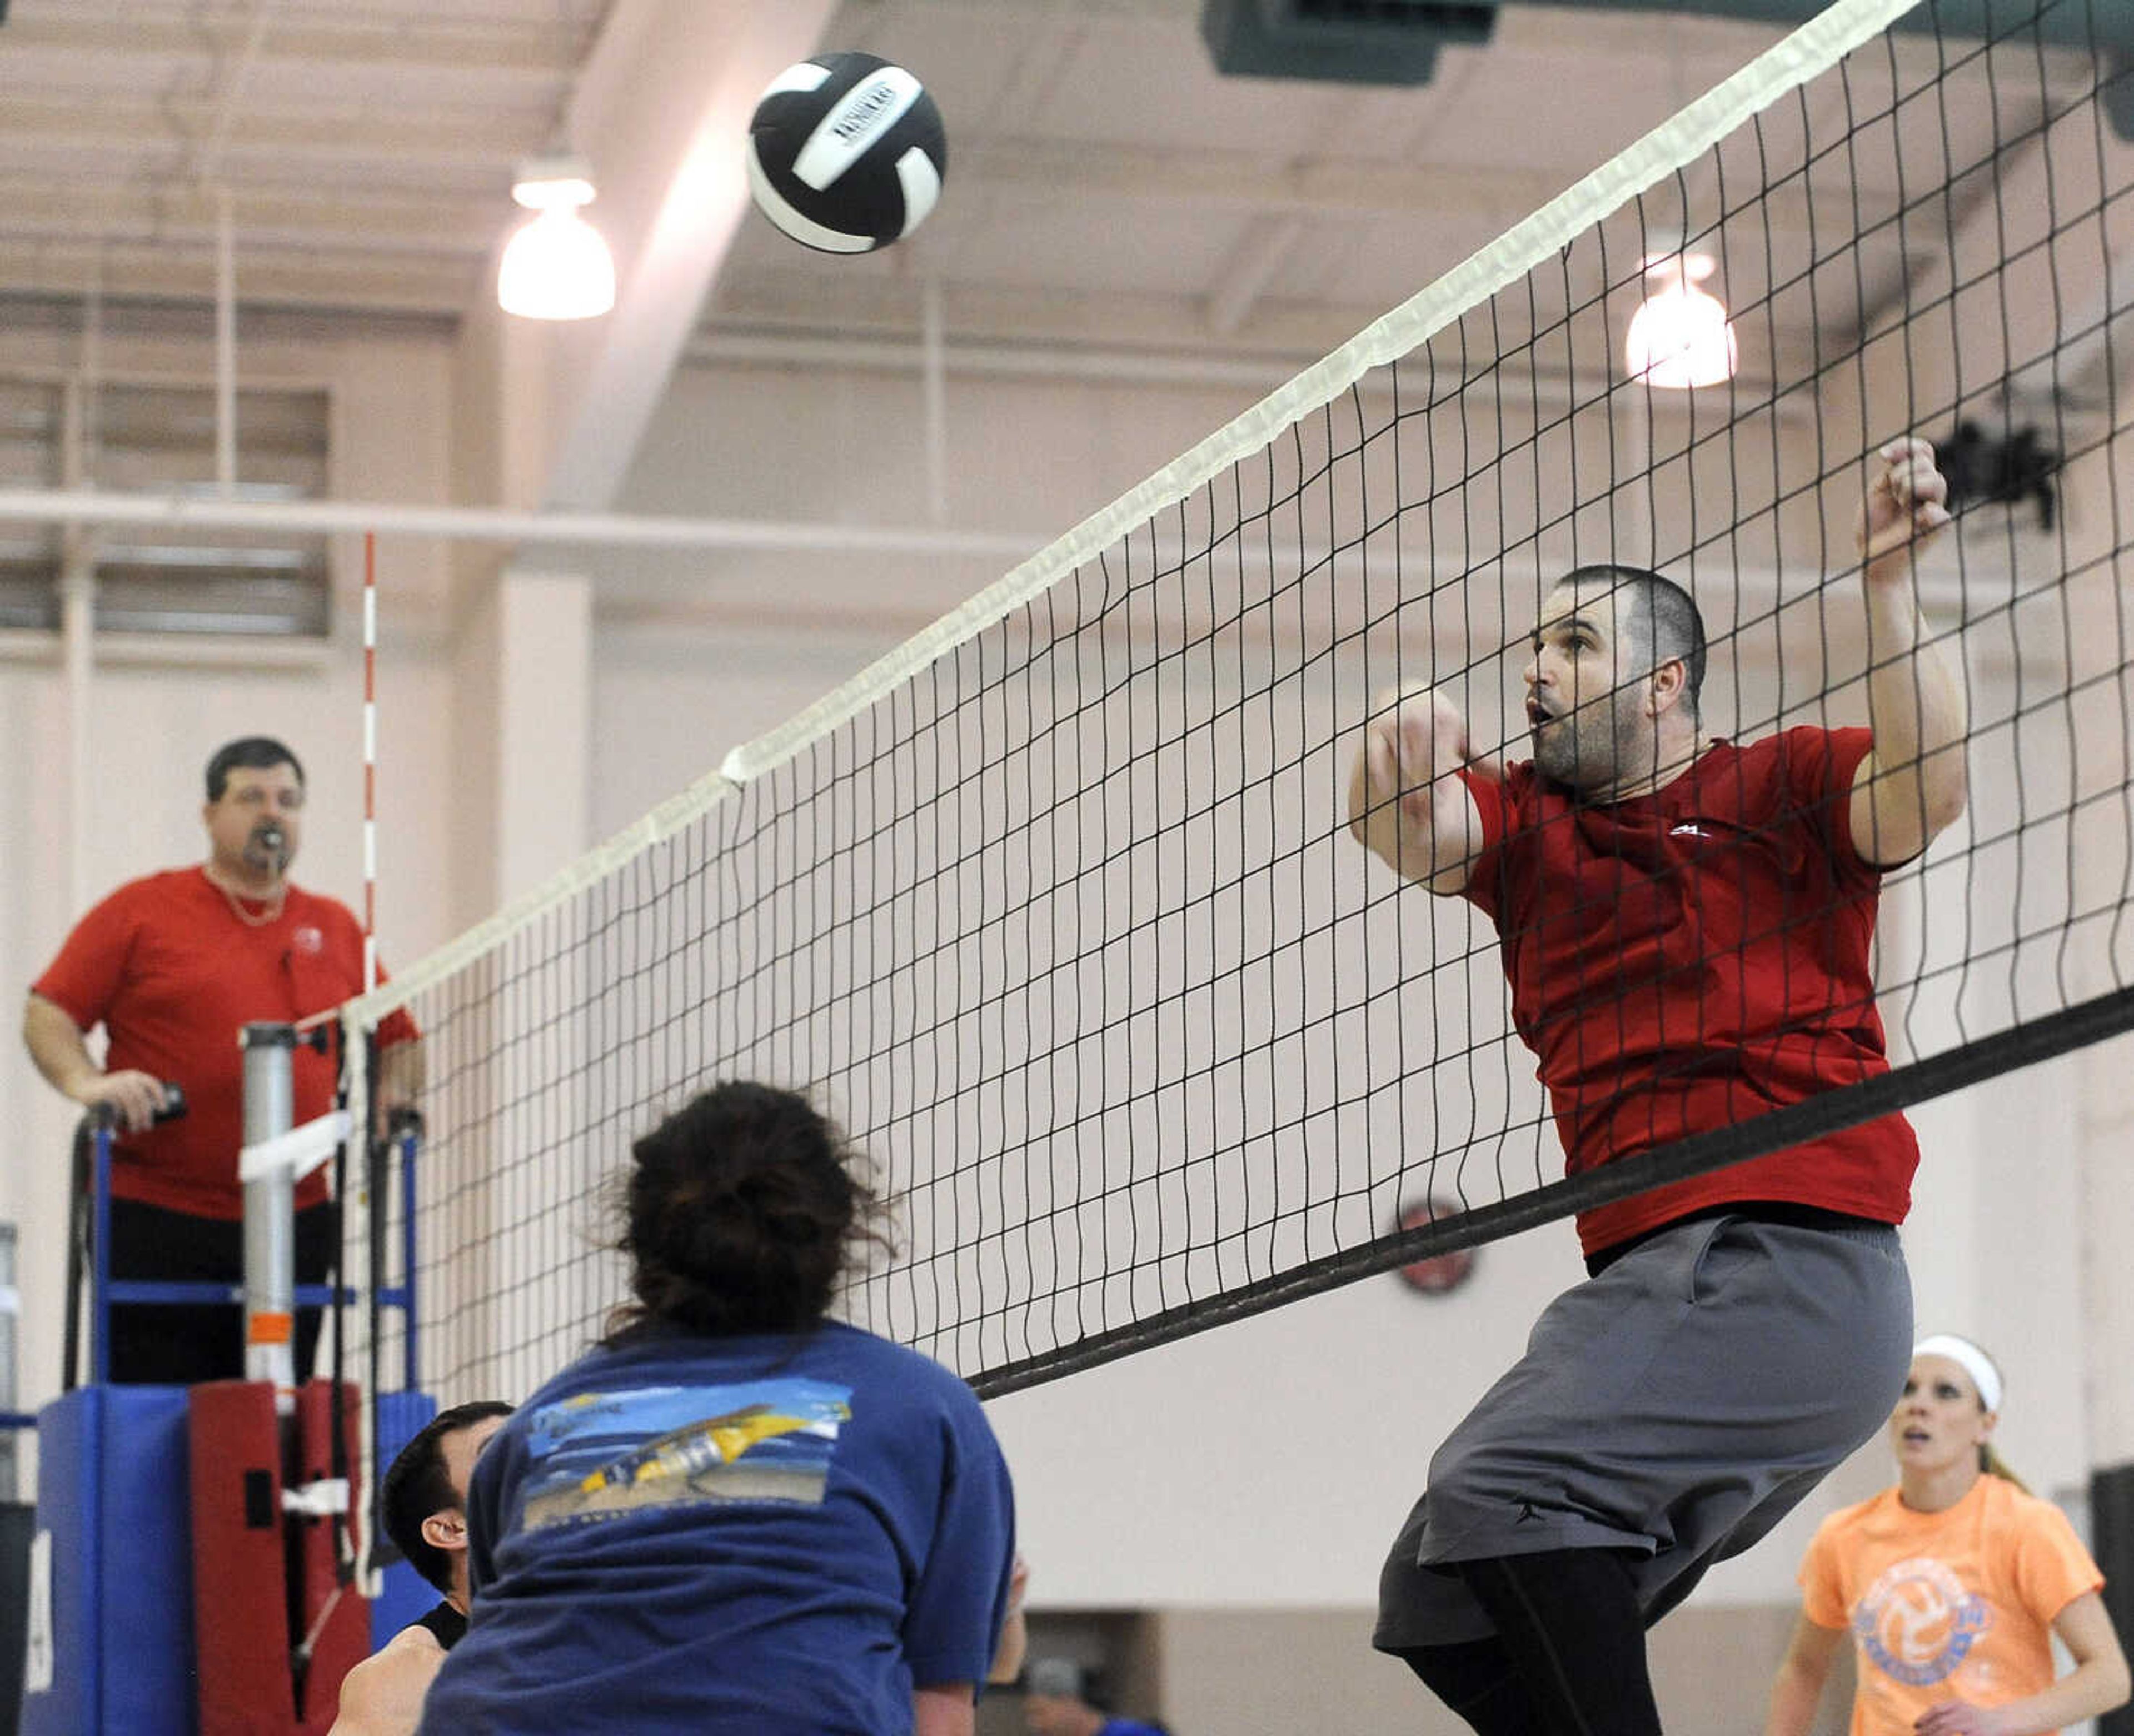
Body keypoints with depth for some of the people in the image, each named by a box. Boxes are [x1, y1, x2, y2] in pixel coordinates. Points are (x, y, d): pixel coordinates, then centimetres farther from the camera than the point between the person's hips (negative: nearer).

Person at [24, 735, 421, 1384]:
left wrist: (390, 1099, 4)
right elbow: (48, 1014, 3)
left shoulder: (336, 929, 16)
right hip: (154, 1223, -3)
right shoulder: (141, 911, 5)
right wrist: (84, 1081, -15)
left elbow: (398, 1040, 24)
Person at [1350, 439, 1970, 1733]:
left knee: (1502, 1486, -26)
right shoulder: (1527, 823, 19)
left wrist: (1889, 580, -19)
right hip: (1648, 1276, 8)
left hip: (1795, 1260, -7)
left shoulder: (1783, 788, 5)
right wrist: (1398, 756, -19)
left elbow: (1927, 789, -14)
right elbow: (1412, 834, 1)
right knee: (1442, 1606, 5)